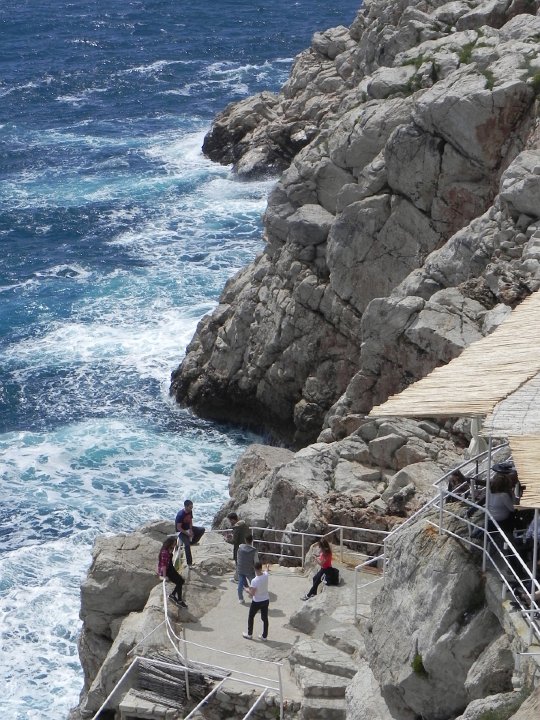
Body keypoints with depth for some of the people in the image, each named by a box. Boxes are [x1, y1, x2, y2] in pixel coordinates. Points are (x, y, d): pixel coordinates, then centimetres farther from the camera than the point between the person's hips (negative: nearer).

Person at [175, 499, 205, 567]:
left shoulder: (190, 511, -8)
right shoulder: (180, 514, -30)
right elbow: (178, 527, -25)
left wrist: (191, 530, -10)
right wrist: (187, 533, -24)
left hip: (188, 528, 7)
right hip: (181, 531, -7)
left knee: (202, 530, -6)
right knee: (187, 544, -27)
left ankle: (192, 542, 8)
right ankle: (189, 563, -21)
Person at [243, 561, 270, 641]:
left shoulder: (254, 581, -28)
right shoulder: (265, 576, -12)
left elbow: (252, 594, -23)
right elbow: (266, 571, 15)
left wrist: (248, 590, -1)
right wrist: (267, 568, 39)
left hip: (256, 602, -5)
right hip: (266, 600, 5)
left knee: (251, 617, 17)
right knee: (265, 618, 15)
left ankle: (249, 634, 29)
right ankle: (264, 636, 23)